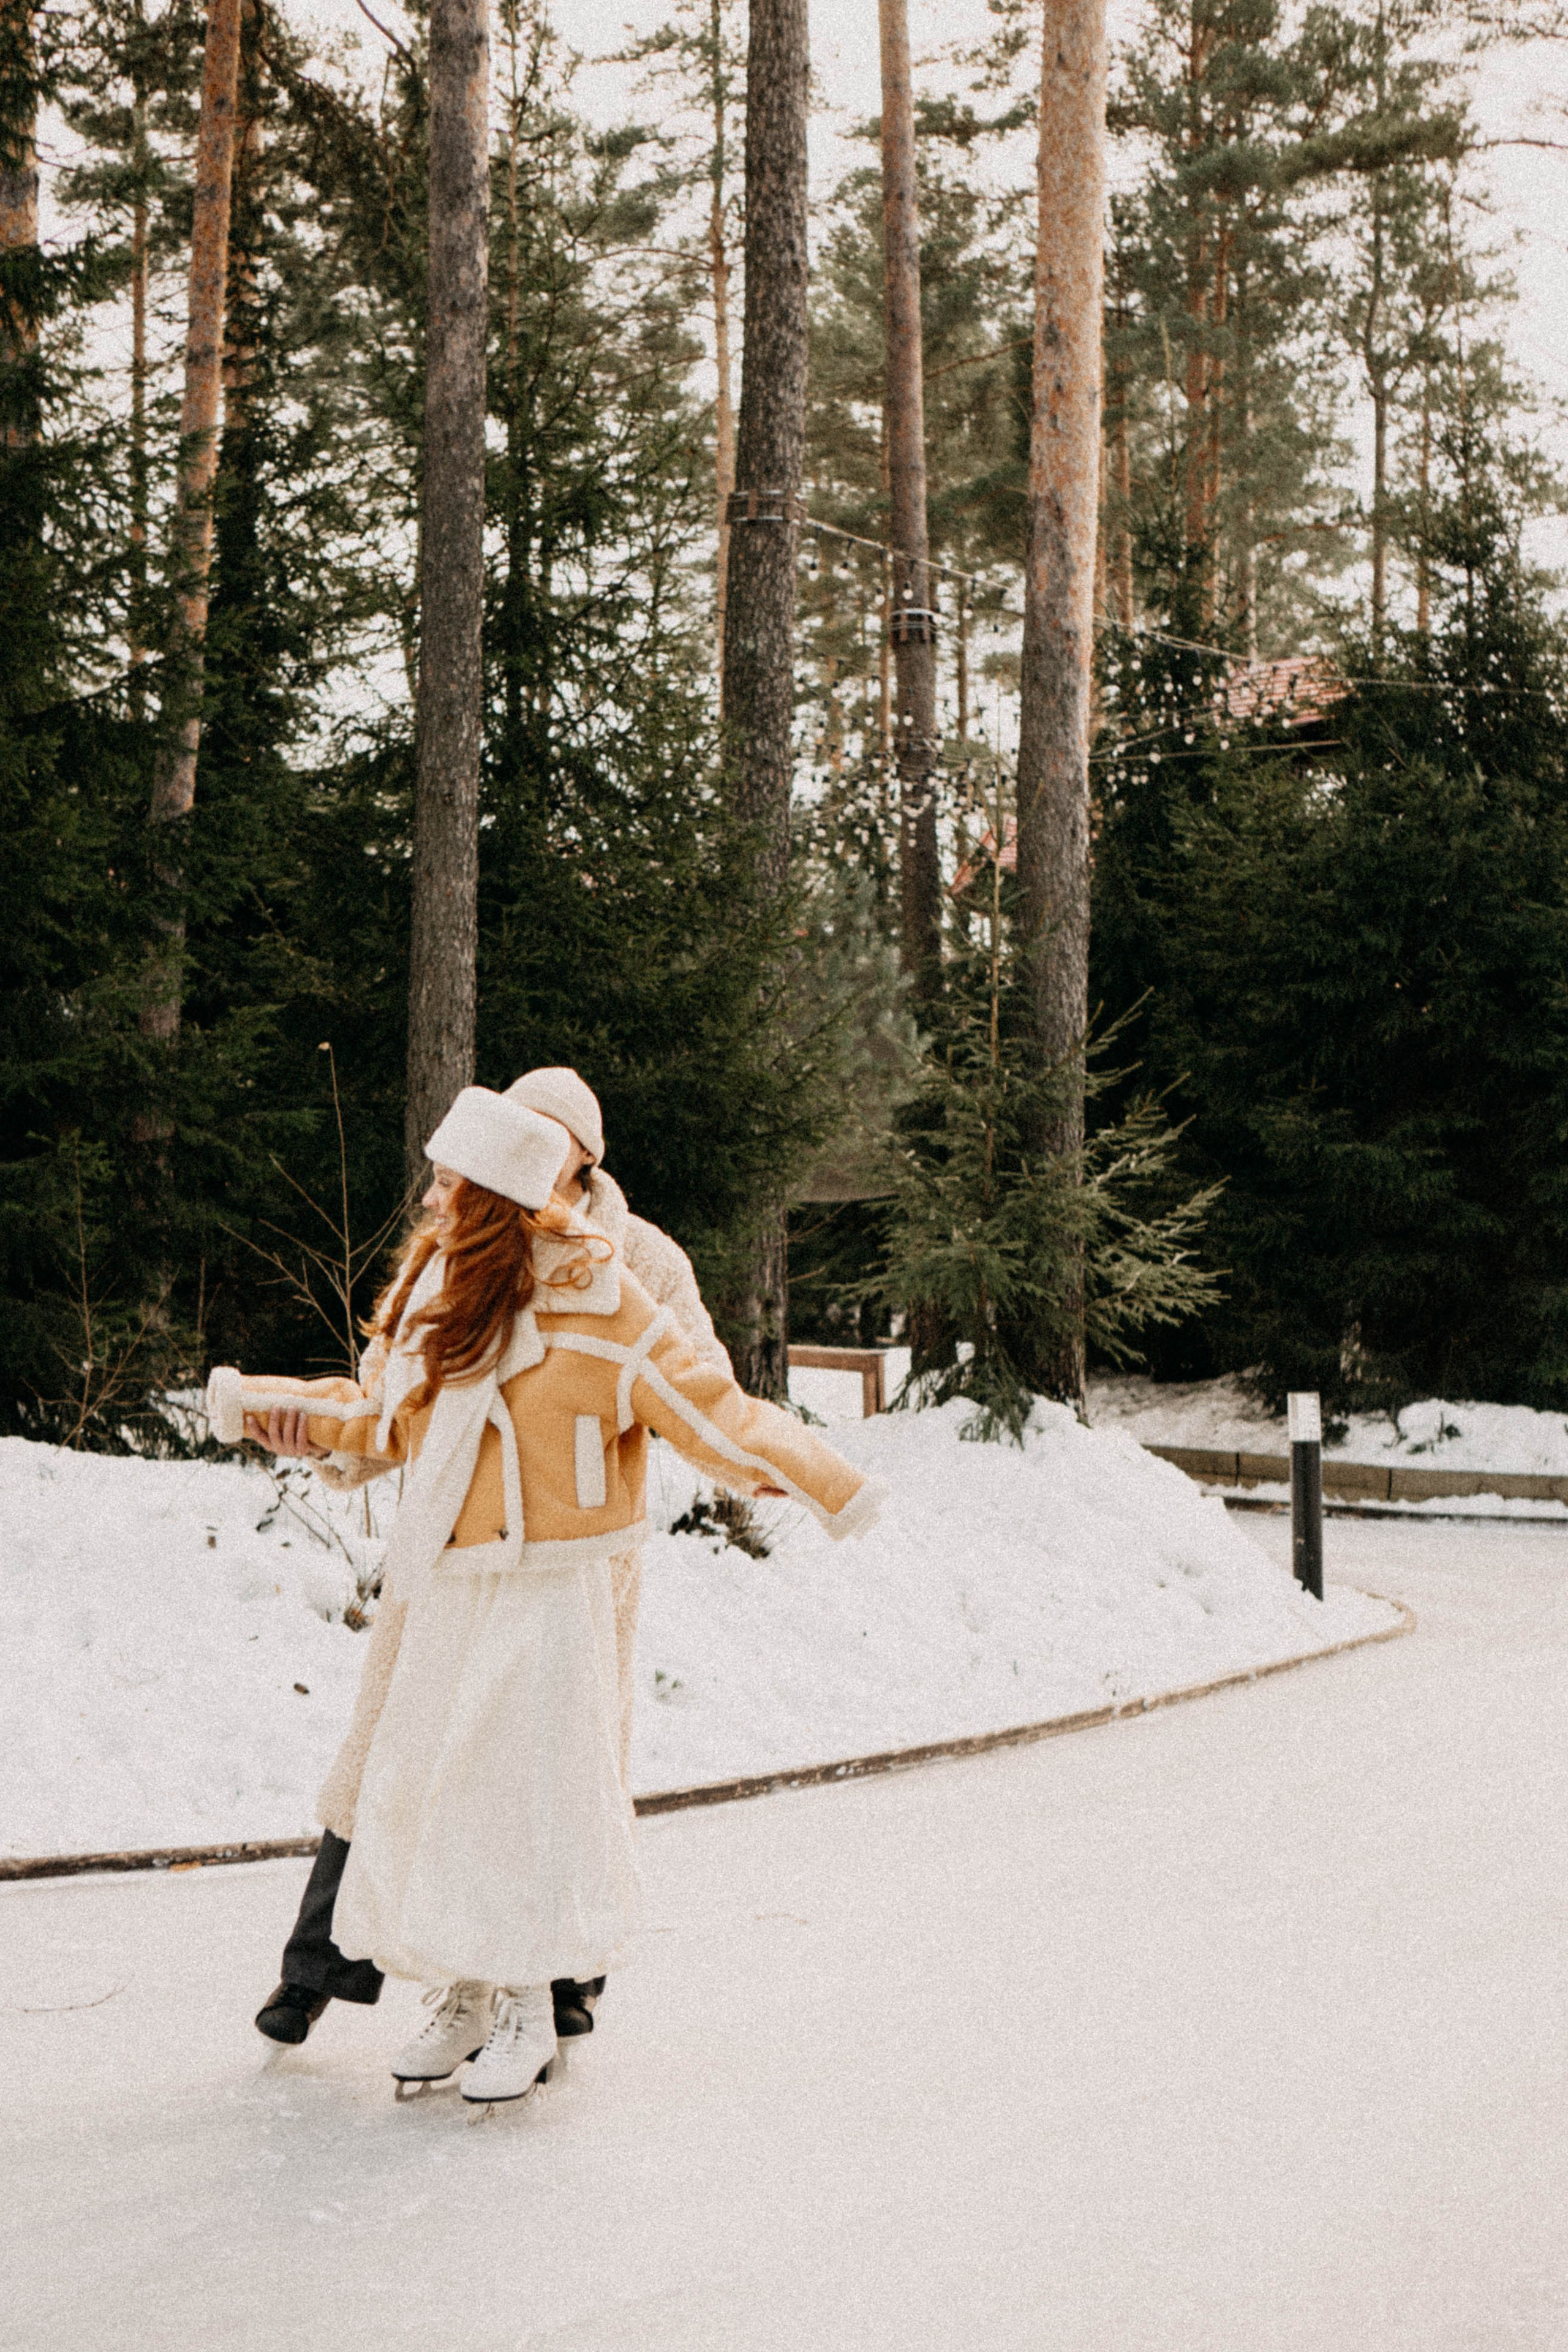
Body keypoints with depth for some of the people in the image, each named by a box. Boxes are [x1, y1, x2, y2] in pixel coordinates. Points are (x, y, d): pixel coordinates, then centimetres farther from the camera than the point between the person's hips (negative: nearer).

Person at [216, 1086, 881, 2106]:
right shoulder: (434, 1287, 5)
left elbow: (704, 1404, -14)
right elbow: (386, 1419, 21)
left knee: (532, 1785, -3)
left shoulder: (591, 1298, -15)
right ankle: (463, 1997, 23)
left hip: (548, 1591, -6)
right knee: (423, 1785, 7)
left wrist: (829, 1484, -19)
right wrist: (265, 1405, 24)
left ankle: (528, 2014, 13)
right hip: (447, 1591, 6)